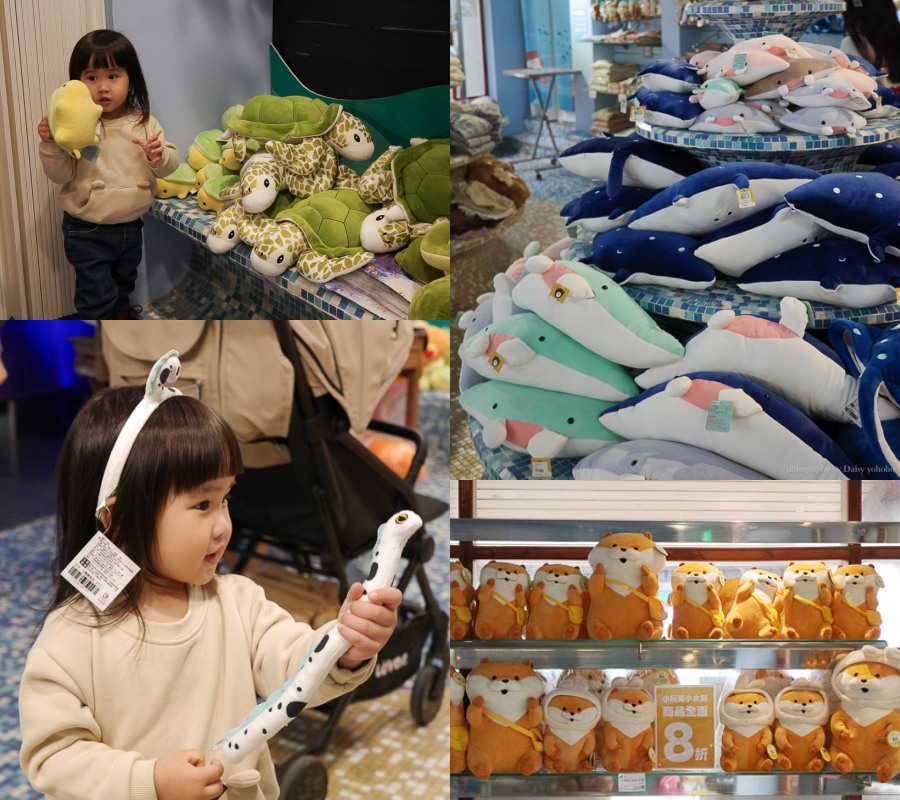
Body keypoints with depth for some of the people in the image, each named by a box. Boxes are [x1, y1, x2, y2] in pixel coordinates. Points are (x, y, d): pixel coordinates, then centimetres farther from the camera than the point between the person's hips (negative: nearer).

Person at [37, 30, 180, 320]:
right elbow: (61, 175, -13)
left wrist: (158, 156, -28)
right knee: (97, 296, -1)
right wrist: (50, 144, -29)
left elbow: (170, 164, -6)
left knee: (123, 283, 27)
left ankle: (120, 315, 53)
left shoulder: (144, 123, -5)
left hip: (130, 227, 4)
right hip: (87, 231, -4)